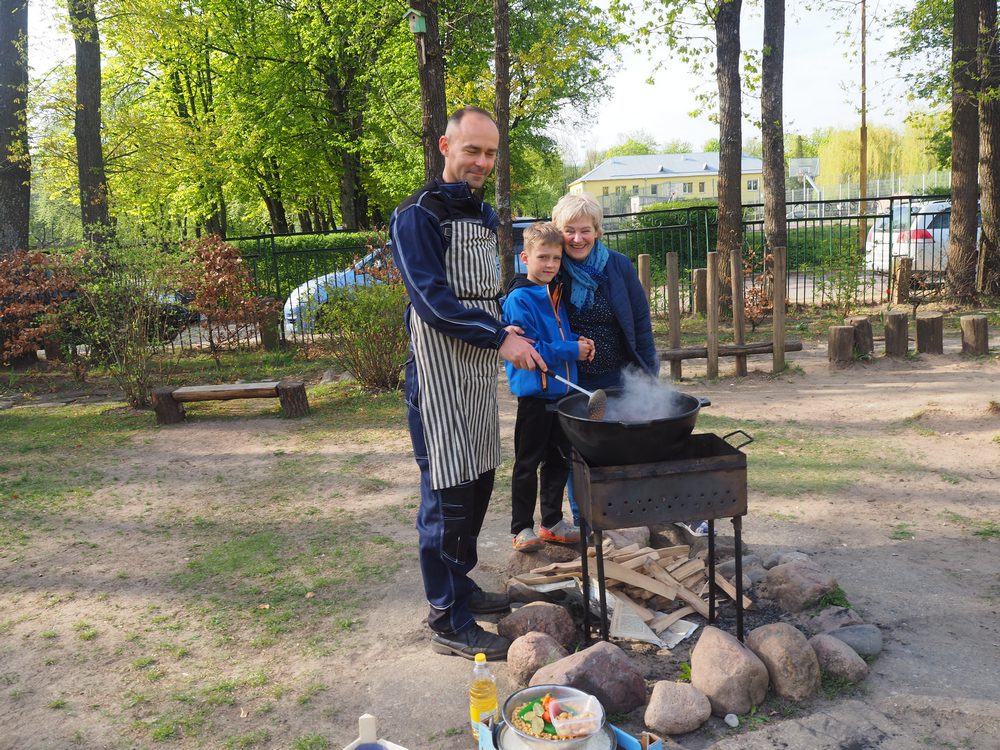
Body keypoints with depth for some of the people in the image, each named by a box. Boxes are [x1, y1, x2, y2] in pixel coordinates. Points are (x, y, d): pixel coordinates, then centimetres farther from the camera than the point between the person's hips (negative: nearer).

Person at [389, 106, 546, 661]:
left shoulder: (483, 214, 16)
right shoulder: (418, 216, -11)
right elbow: (432, 298, -20)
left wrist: (502, 329, 5)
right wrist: (499, 337, -23)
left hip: (480, 368, 9)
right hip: (439, 370, -8)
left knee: (478, 481, 14)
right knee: (448, 492, -6)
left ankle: (459, 582, 30)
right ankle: (448, 620, 4)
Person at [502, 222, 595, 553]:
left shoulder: (556, 295, 11)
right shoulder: (519, 299, -14)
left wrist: (580, 343, 1)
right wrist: (572, 351, -17)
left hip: (562, 391, 8)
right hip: (534, 393, -8)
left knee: (558, 460, 15)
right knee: (527, 463, 3)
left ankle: (552, 521, 28)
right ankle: (522, 528, 14)